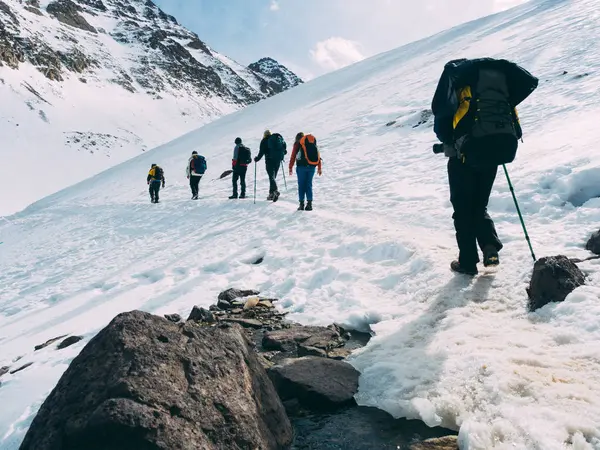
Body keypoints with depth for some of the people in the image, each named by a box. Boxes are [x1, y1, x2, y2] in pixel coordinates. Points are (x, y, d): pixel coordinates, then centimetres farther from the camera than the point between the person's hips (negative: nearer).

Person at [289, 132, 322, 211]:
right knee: (309, 184, 10)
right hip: (312, 166, 4)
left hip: (302, 166, -3)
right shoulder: (313, 142, 17)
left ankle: (302, 204, 1)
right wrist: (319, 168, 17)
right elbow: (317, 155, 14)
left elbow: (293, 156, 0)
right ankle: (309, 203, 3)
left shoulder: (298, 143, 6)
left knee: (301, 185, 4)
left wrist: (290, 167, 3)